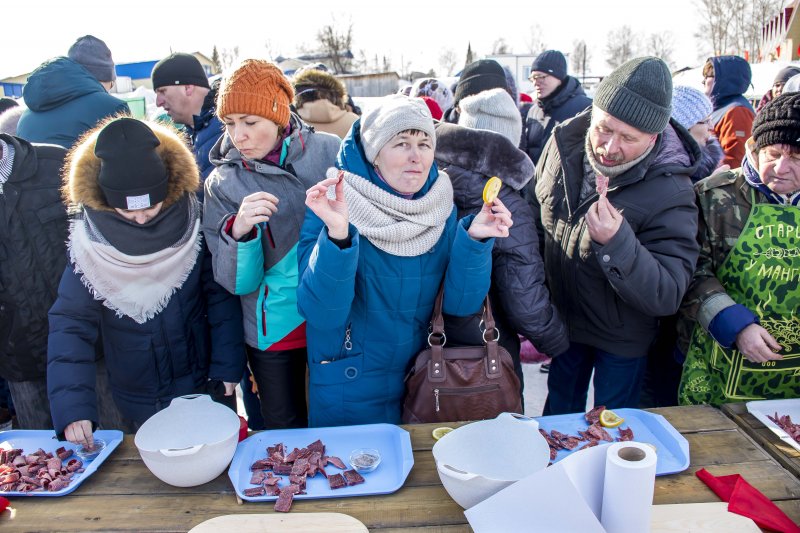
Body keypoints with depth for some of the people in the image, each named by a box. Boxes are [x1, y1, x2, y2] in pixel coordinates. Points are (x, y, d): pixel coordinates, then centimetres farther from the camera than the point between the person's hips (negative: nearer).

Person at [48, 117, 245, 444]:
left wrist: (228, 367, -13)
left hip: (206, 389, 0)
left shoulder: (194, 226, -14)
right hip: (138, 403, 0)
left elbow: (222, 298, -10)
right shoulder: (90, 244, -13)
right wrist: (71, 407, -23)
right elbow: (69, 325, -14)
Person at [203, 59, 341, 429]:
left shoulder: (329, 151, -7)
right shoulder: (222, 184, -6)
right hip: (275, 330, 0)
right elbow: (237, 282, -10)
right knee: (285, 432, 16)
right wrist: (238, 230, -26)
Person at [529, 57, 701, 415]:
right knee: (559, 408, 28)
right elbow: (535, 209, 3)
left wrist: (616, 242, -47)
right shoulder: (565, 139, -15)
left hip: (621, 339, -4)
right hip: (563, 318, 4)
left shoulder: (670, 192, -29)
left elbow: (667, 297, -30)